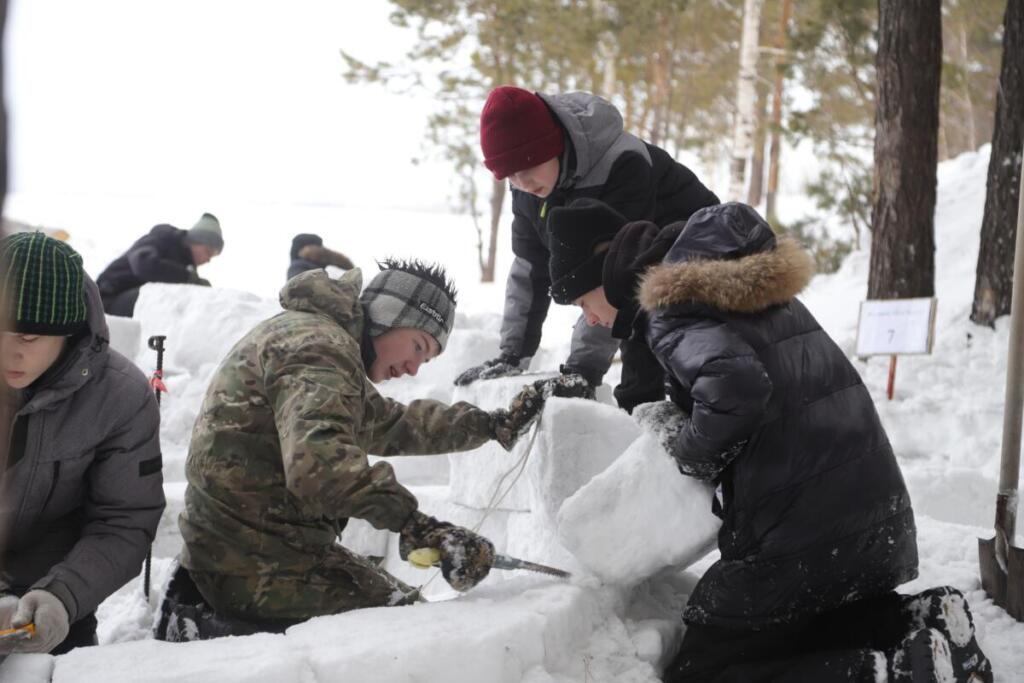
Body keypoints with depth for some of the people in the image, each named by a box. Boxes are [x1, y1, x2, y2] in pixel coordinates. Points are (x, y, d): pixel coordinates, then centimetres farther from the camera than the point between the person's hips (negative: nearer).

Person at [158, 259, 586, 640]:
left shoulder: (319, 335, 17)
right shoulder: (319, 347, -16)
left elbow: (390, 426, 27)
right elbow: (318, 460, -34)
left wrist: (496, 424, 22)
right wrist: (416, 525, -40)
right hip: (260, 561, -10)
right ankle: (209, 633, -12)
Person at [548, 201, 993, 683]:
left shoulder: (671, 303, -12)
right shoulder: (740, 279, 16)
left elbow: (736, 384, -30)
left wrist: (688, 447, -12)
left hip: (799, 530, -9)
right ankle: (924, 621, 7)